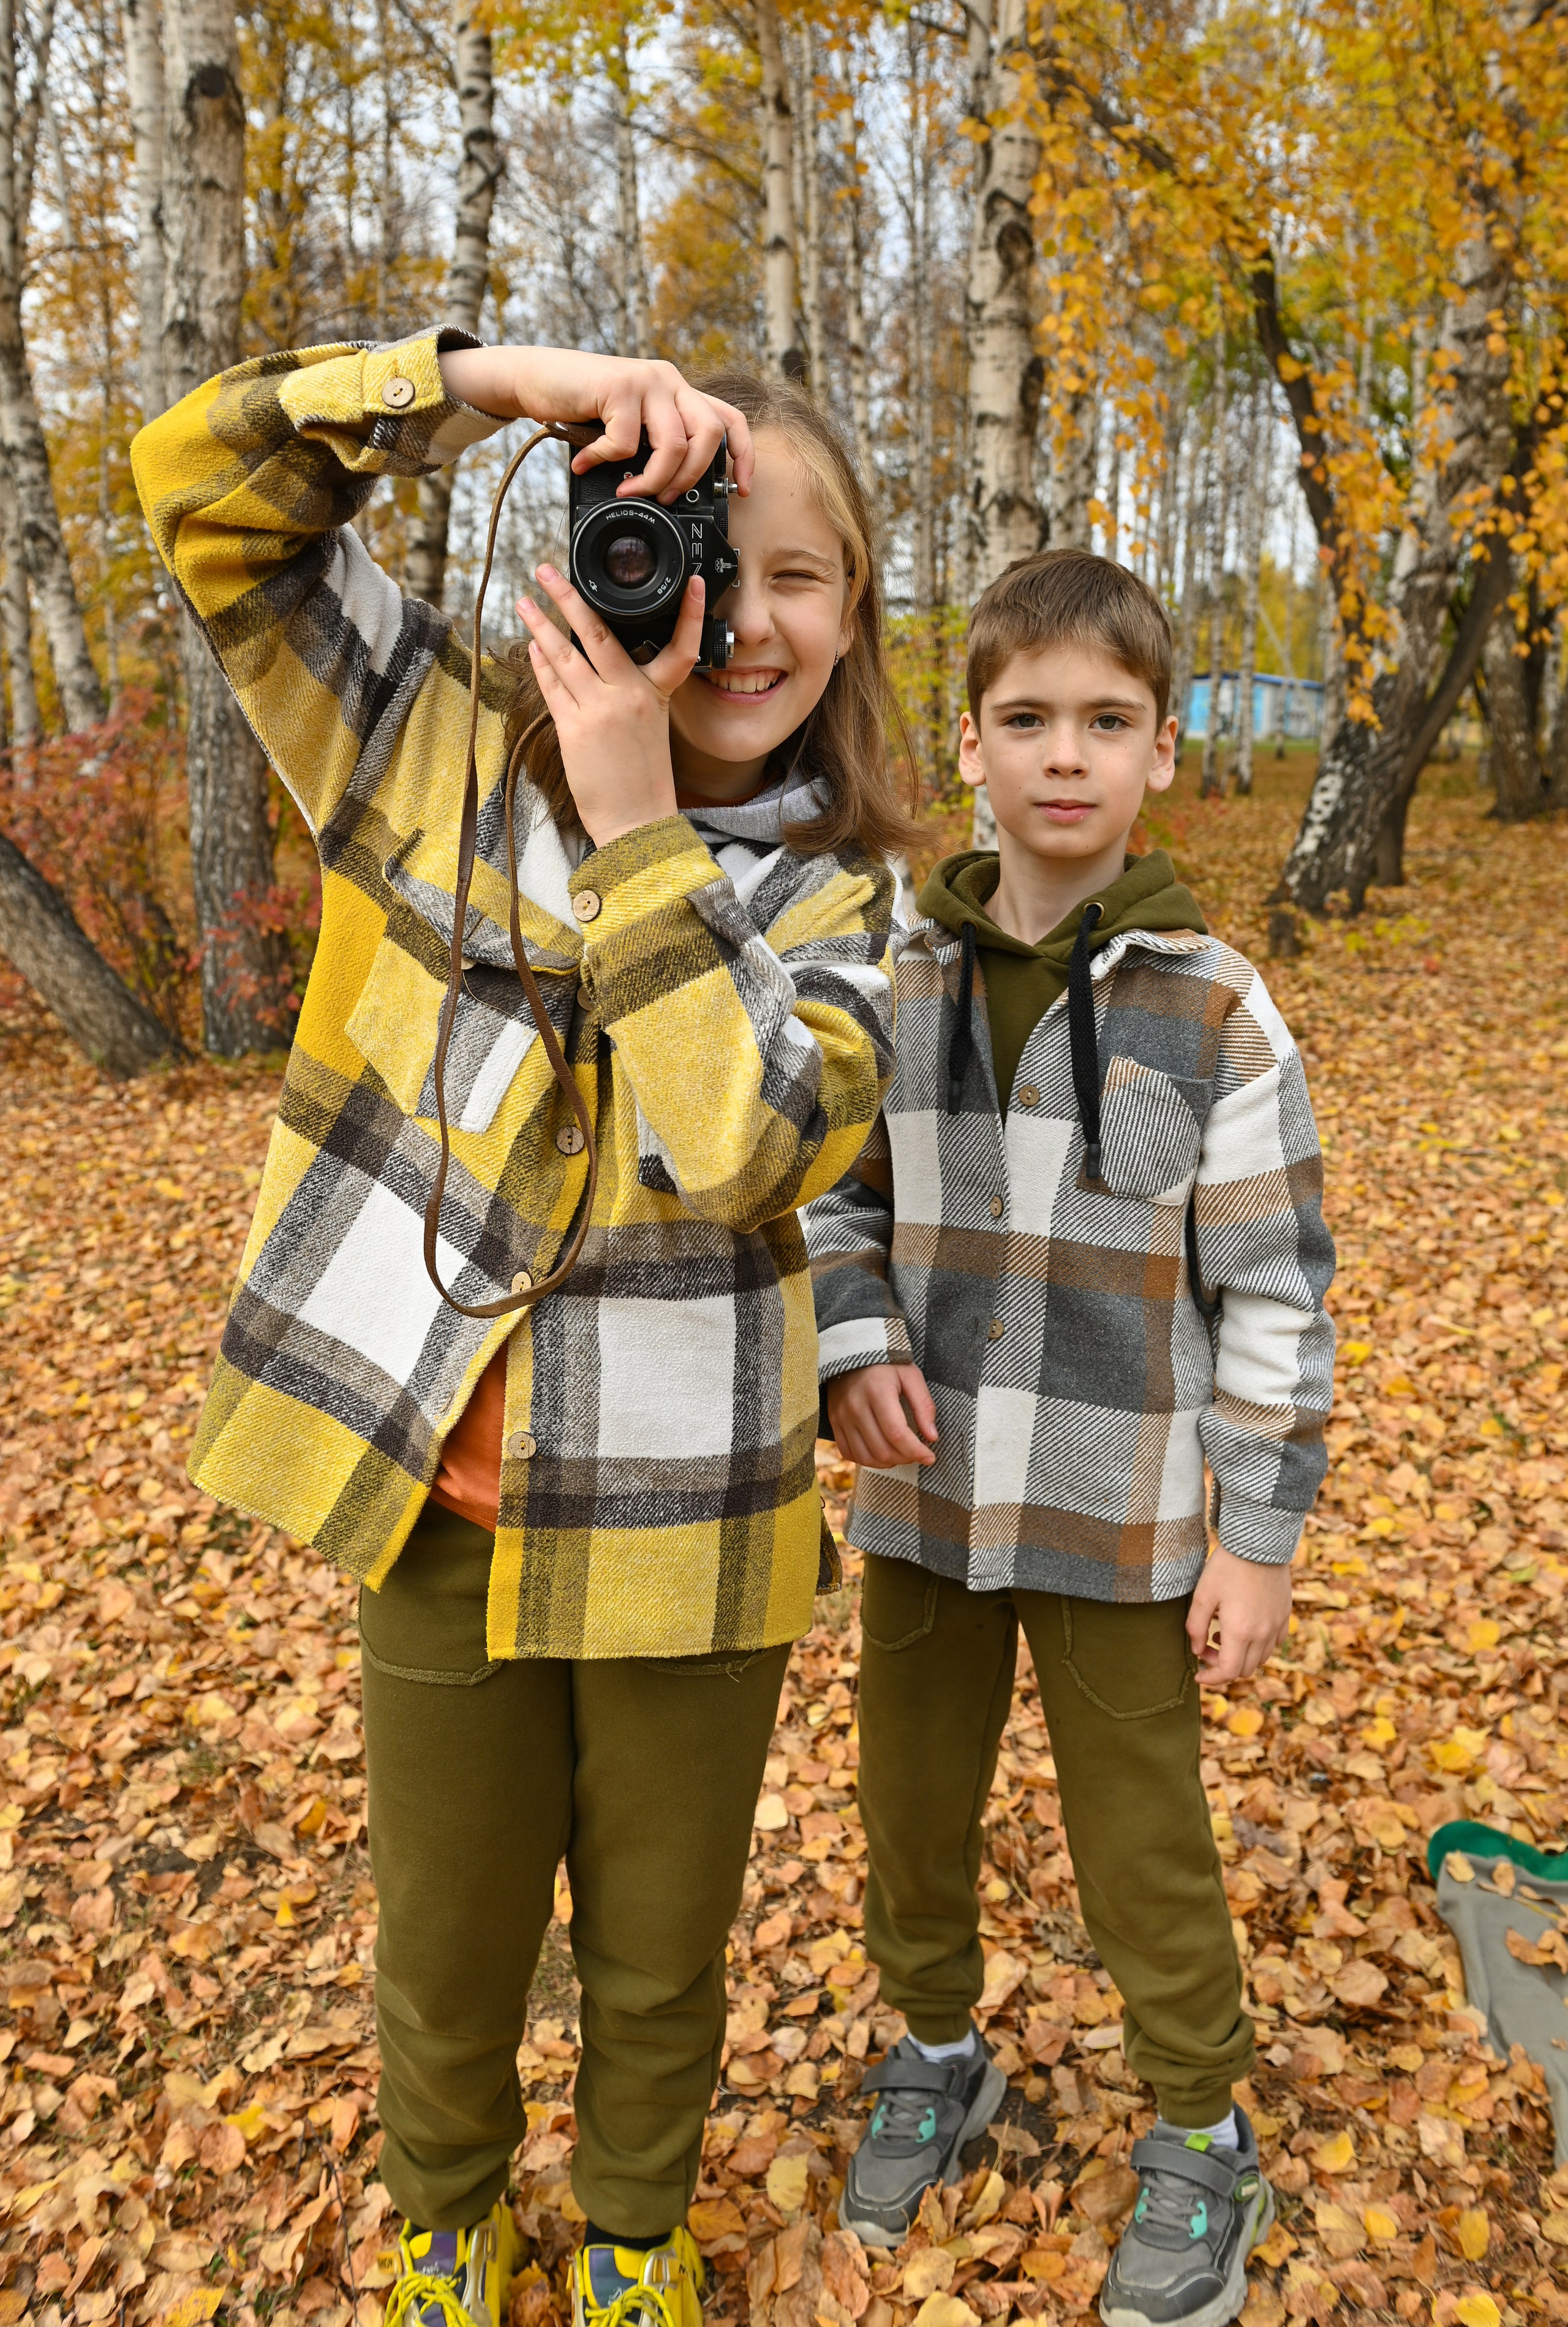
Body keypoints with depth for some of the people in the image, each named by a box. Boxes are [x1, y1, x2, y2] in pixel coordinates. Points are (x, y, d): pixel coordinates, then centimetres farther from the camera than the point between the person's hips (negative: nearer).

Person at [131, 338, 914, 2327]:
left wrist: (633, 822, -25)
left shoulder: (836, 893, -5)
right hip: (442, 1505, 0)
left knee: (660, 1962, 21)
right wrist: (504, 377, -21)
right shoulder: (441, 755, -4)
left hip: (685, 1530, 0)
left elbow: (747, 1145, -23)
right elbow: (205, 478, -9)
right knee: (447, 1961, 22)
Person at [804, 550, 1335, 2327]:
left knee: (1143, 1849, 12)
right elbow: (831, 1201, 9)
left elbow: (1273, 1290, -7)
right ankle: (935, 2052, 47)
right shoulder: (892, 984, -1)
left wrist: (1262, 1535, -7)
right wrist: (850, 1353, -9)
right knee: (911, 1806, 20)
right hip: (922, 1499, 4)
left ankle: (1203, 2149, 38)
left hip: (1120, 1518, -3)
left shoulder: (1213, 1011, -10)